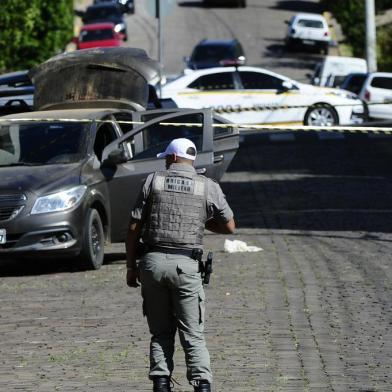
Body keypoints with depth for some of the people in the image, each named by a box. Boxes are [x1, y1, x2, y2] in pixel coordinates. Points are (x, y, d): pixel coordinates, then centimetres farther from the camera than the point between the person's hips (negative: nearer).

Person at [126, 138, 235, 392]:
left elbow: (134, 227, 3)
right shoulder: (208, 187, 2)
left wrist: (131, 266, 11)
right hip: (186, 266, -1)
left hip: (153, 262, 1)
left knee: (161, 333, 11)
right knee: (193, 335, 2)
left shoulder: (154, 181, 4)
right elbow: (229, 227, 9)